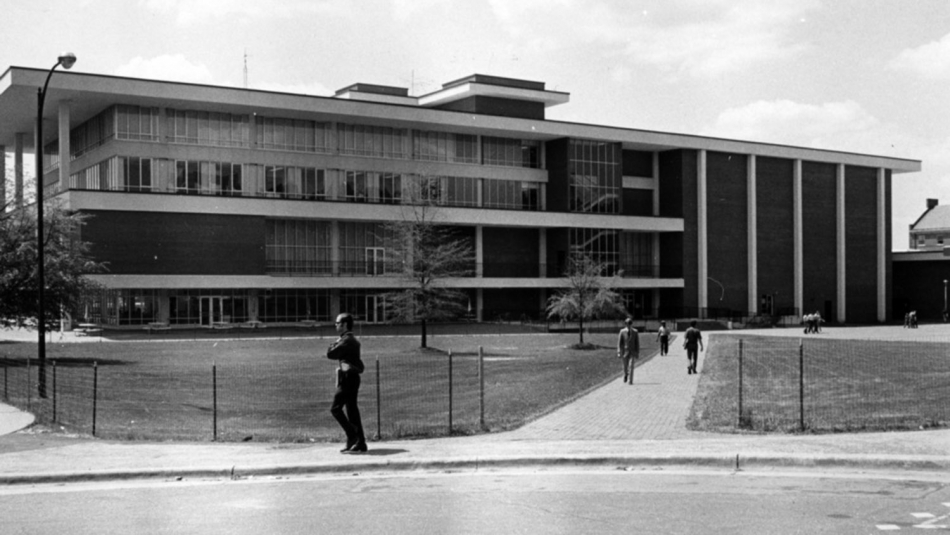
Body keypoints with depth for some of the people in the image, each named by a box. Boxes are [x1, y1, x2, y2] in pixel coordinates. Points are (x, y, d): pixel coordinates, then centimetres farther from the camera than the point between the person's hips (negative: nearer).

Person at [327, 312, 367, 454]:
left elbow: (330, 354, -15)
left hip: (348, 378, -10)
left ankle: (353, 436, -9)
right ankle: (359, 443, 11)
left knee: (335, 408, -6)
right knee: (352, 411, 11)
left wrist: (334, 345, 1)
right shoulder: (353, 340, 16)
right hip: (352, 377, 10)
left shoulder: (346, 341, -15)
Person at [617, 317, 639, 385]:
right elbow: (619, 342, -2)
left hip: (632, 352, -1)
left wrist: (637, 353, 1)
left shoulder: (635, 332, -3)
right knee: (625, 366, 12)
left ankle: (631, 381, -11)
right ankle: (625, 375, 43)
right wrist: (619, 352, -8)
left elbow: (637, 343, 2)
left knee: (631, 366, -13)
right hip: (624, 351, 1)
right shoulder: (622, 331, -4)